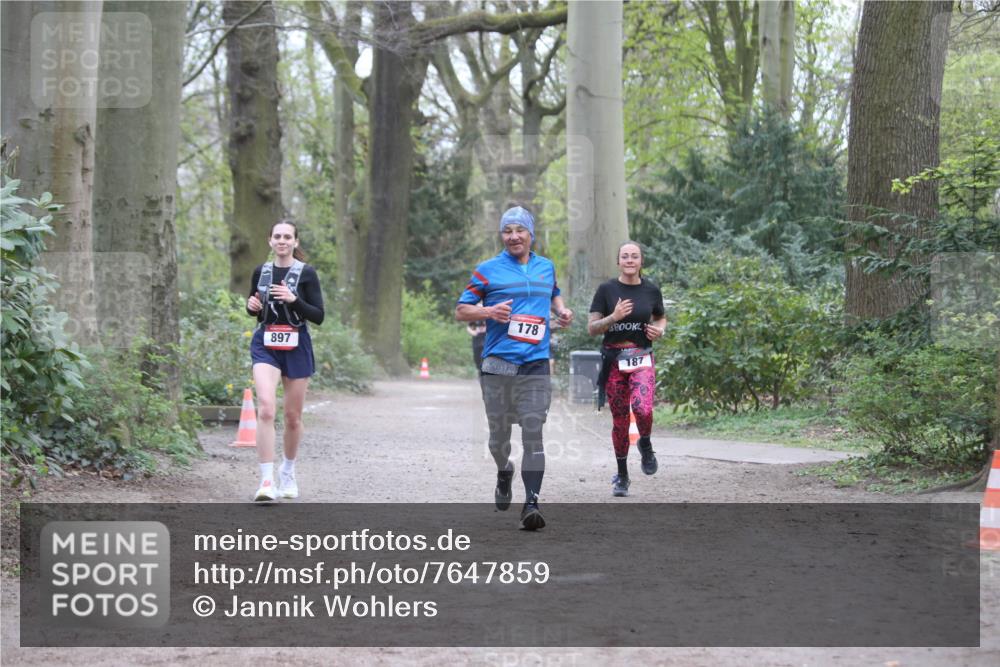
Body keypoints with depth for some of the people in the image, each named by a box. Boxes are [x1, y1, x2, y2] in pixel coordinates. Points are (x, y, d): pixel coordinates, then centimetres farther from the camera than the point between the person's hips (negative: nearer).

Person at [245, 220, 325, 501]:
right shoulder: (261, 271, 7)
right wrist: (253, 306, -4)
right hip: (265, 345, 1)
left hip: (296, 346, -1)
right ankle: (266, 480, -22)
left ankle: (288, 472, 33)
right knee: (266, 407, -19)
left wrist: (294, 300, -20)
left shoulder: (306, 273, -3)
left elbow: (319, 316, -6)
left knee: (293, 415, 9)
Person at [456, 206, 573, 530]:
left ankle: (531, 503, -13)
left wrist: (561, 310, 13)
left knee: (533, 432, -10)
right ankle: (504, 473, 41)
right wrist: (488, 312, -13)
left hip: (536, 364, 1)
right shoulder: (488, 270, 3)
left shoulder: (546, 267, 14)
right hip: (497, 365, -1)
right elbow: (460, 311, 5)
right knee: (499, 432, 8)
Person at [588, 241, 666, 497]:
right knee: (619, 419, 4)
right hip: (613, 359, 0)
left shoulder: (651, 290, 4)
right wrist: (614, 317, -18)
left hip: (642, 358, 0)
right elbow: (591, 328, -2)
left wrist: (659, 330, -1)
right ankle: (622, 475, 22)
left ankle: (645, 445, 8)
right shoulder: (607, 290, -1)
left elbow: (661, 318, 21)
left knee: (643, 409, -25)